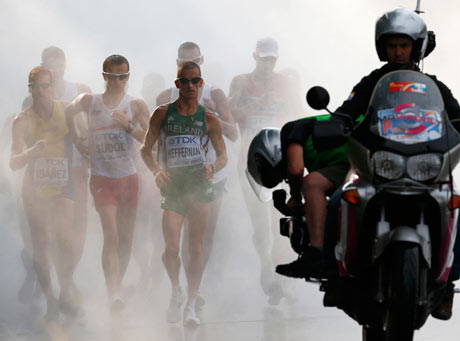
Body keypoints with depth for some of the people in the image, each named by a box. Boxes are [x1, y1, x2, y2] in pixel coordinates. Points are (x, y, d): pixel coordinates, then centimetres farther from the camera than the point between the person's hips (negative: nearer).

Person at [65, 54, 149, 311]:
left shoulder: (136, 106, 1)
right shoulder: (89, 102, 4)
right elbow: (68, 112, 22)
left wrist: (128, 126, -21)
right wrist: (76, 139, 14)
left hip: (128, 177, 2)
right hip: (101, 178, -2)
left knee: (126, 239, 7)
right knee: (111, 235, -16)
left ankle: (117, 287, 24)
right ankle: (114, 295, -24)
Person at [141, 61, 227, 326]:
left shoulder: (209, 120, 6)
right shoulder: (163, 114, 6)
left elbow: (223, 156, 11)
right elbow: (146, 149, 11)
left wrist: (213, 168, -12)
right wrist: (156, 171, -8)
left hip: (200, 184, 0)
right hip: (173, 184, 0)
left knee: (196, 247, -2)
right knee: (171, 249, -10)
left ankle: (191, 304, 8)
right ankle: (177, 291, 18)